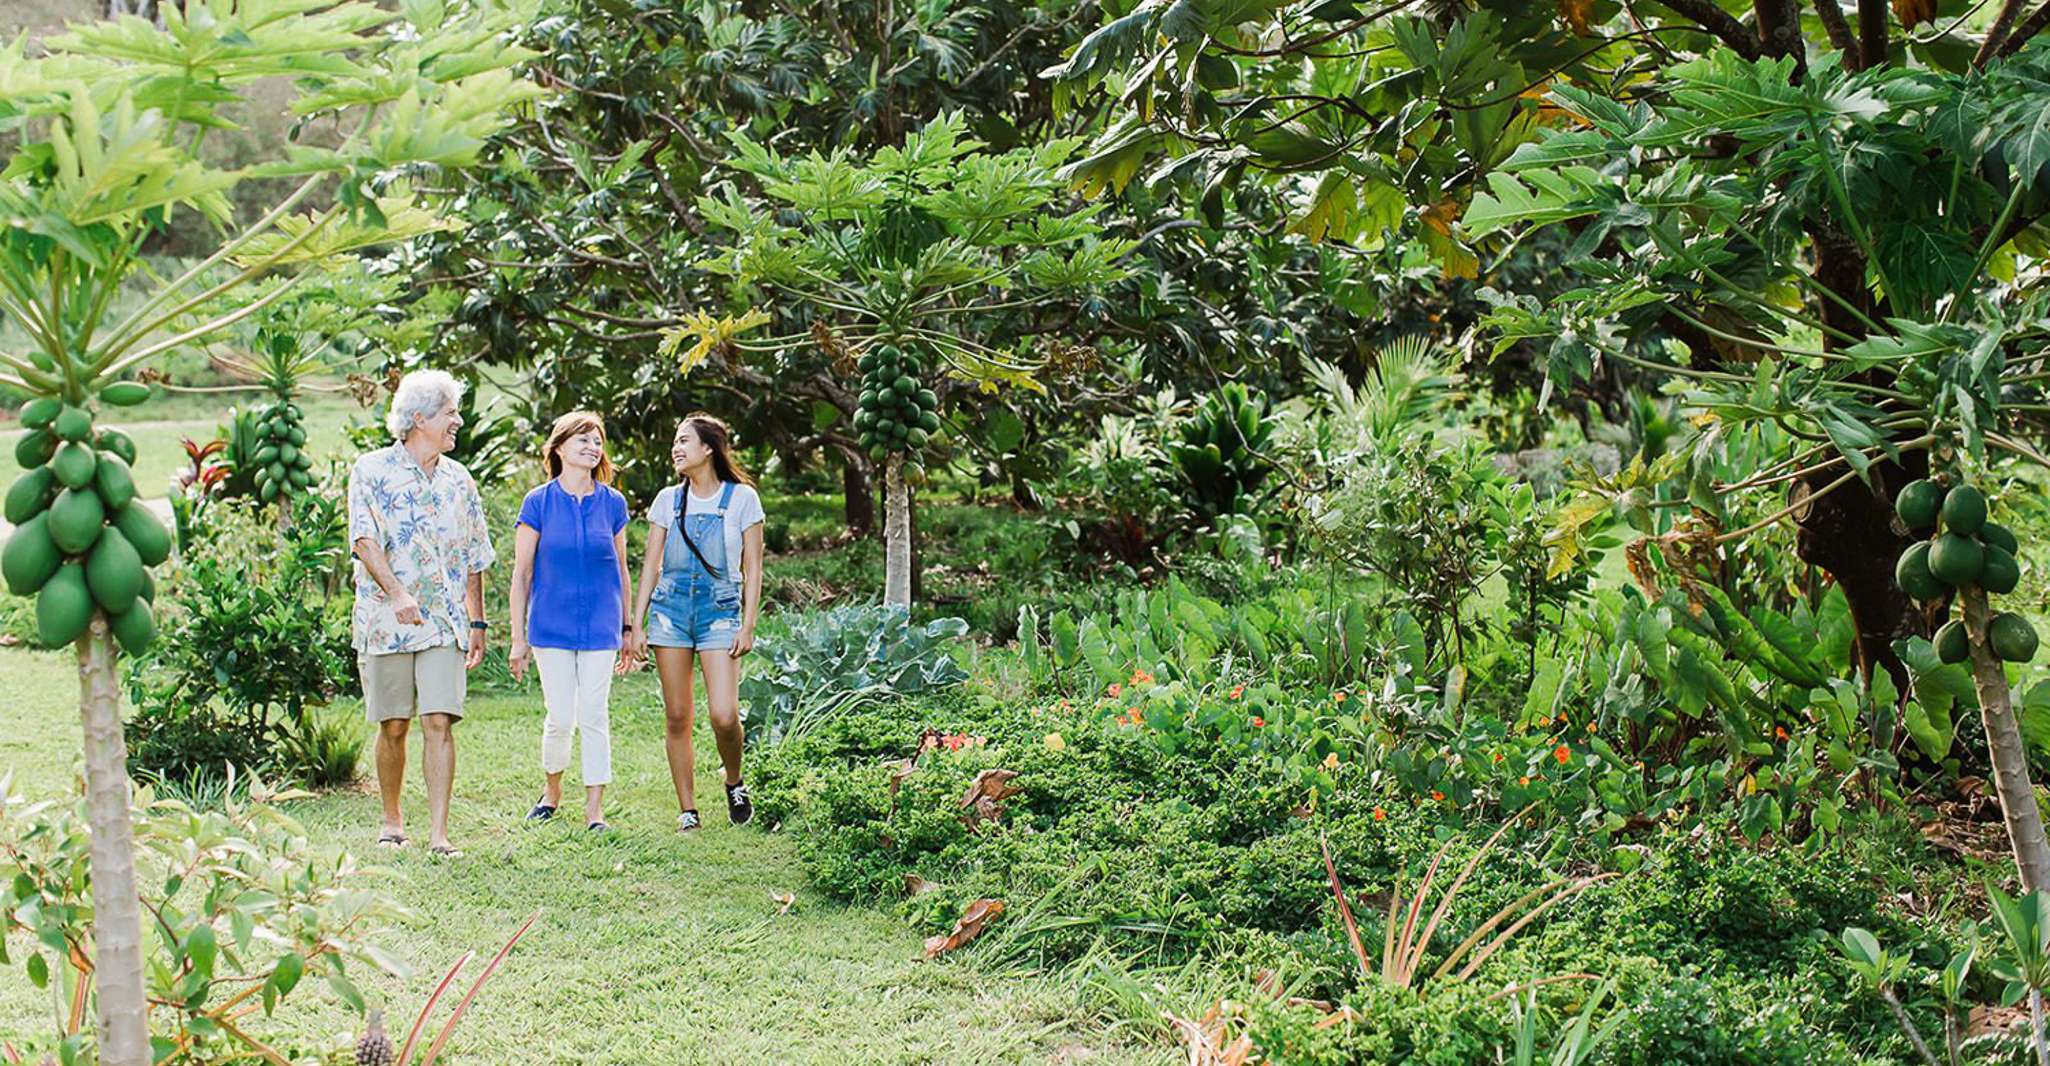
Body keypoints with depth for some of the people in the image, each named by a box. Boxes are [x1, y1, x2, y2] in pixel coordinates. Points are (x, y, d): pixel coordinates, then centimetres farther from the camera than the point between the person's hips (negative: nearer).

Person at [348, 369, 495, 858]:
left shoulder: (458, 480, 12)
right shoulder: (372, 470, 0)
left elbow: (474, 559, 16)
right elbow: (364, 540, -12)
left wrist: (477, 622, 12)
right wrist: (396, 593, -25)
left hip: (445, 622, 2)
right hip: (385, 621, -2)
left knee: (439, 722, -8)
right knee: (393, 727, 5)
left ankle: (439, 832, -7)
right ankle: (392, 821, 22)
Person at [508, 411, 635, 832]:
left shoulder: (612, 503, 3)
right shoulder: (539, 503, -3)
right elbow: (521, 573, 1)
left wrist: (627, 629, 13)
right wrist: (518, 637, -1)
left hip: (600, 626, 1)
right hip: (552, 625, -1)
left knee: (594, 717, 1)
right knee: (560, 718, -1)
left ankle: (594, 810, 8)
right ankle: (551, 789, 25)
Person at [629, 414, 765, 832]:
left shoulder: (741, 498, 2)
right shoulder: (668, 500, 10)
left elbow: (752, 569, 3)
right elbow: (651, 566, 11)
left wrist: (748, 626, -4)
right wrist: (636, 624, 5)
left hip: (720, 610, -3)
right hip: (670, 609, 3)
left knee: (724, 715, -15)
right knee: (677, 717, 1)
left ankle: (734, 784, 13)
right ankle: (687, 810, 9)